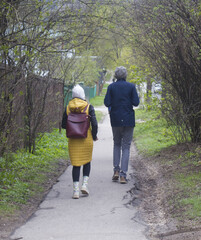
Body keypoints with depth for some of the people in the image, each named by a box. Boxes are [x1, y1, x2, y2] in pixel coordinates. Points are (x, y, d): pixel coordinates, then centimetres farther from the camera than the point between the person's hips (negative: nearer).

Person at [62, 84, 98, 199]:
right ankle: (85, 184, 4)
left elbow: (64, 125, 4)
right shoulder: (89, 107, -6)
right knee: (87, 162, 18)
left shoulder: (68, 108, -1)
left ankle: (76, 190, -3)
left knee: (76, 164, 4)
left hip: (73, 140, 1)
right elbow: (94, 124, -10)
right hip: (86, 138, -1)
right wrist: (94, 136, 6)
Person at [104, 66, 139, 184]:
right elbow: (136, 103, -8)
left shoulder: (111, 87, -2)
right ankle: (123, 175, -4)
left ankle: (116, 171, 7)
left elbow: (107, 103, -6)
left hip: (116, 119, 1)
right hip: (128, 119, -1)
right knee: (126, 147, 3)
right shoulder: (131, 86, -4)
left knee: (117, 144, 19)